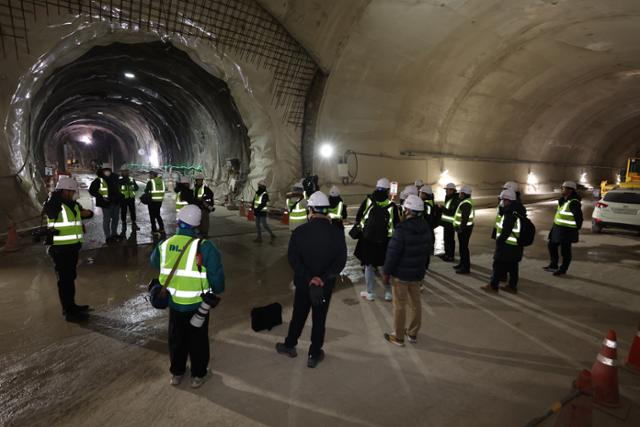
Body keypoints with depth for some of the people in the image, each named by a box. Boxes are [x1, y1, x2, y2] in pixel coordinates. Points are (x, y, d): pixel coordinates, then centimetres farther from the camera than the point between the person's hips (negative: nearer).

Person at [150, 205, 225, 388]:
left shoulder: (165, 244, -9)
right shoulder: (204, 247, -23)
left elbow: (154, 262, 12)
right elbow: (216, 275, -19)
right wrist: (217, 290, 0)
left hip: (174, 302, 4)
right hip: (197, 304, -3)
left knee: (176, 338, 23)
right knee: (198, 341, 16)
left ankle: (176, 372, 40)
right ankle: (198, 375, 31)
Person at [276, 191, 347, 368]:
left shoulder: (299, 232, -15)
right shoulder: (337, 233, -13)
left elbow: (293, 259, -15)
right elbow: (341, 260, -13)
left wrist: (309, 277, -13)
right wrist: (323, 277, -14)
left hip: (303, 282, 1)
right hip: (326, 284, 0)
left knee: (298, 315, 21)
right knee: (319, 319, 15)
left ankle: (290, 345, 41)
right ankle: (314, 355, 28)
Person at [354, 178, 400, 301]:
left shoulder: (367, 201, -8)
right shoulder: (391, 205, -9)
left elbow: (358, 218, 0)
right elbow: (396, 224, -2)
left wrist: (359, 227, 17)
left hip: (368, 239, 0)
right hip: (385, 241, 0)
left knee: (369, 265, 11)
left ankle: (369, 293, 18)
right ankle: (388, 292, 21)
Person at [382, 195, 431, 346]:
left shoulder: (402, 230, -23)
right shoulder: (426, 228, 0)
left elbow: (393, 253, -21)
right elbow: (426, 250, 10)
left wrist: (386, 272, -11)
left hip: (400, 274, -7)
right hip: (417, 273, 7)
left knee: (400, 305, 6)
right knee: (415, 303, 17)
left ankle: (398, 337, 18)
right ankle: (413, 334, 31)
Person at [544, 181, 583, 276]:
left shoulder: (573, 203, -20)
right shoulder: (563, 200, 10)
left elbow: (579, 217, -20)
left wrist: (577, 228, -11)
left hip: (567, 231, -10)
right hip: (558, 228, 10)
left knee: (565, 250, 3)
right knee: (552, 246, 17)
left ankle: (563, 270, 16)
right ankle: (553, 265, 30)